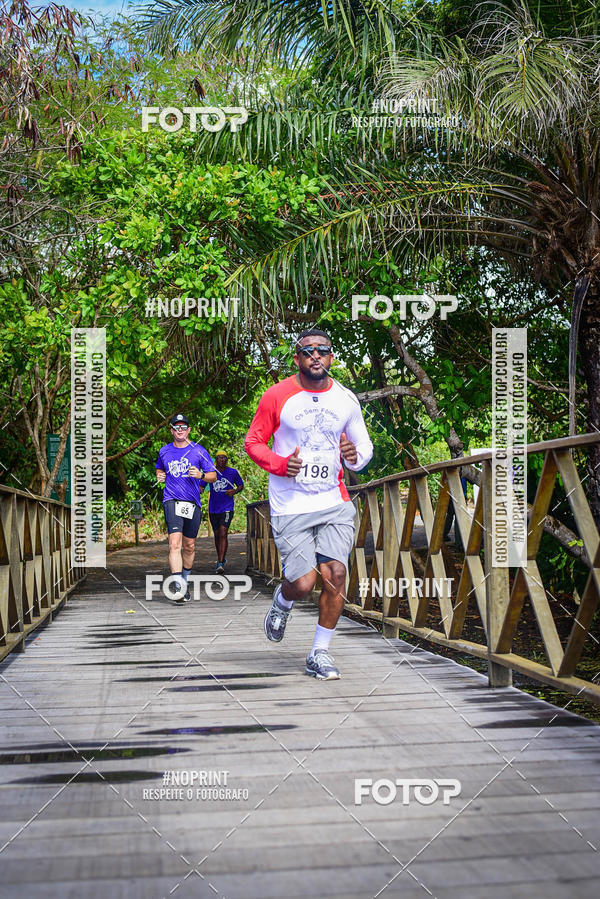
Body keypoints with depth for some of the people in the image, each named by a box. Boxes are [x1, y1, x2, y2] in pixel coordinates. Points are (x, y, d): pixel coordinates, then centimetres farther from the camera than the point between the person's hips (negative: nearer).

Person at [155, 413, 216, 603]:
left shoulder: (198, 451, 5)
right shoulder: (164, 451, 11)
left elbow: (213, 476, 7)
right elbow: (159, 469, 31)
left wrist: (200, 475, -13)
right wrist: (160, 476, 8)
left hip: (193, 502, 1)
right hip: (172, 500, -1)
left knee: (189, 547, 8)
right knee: (175, 543, -19)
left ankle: (184, 582, 27)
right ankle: (178, 586, -27)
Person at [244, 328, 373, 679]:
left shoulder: (346, 399, 6)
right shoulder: (277, 396, -4)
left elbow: (365, 445, 17)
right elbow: (253, 442, 3)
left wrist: (356, 456, -7)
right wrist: (280, 465, -15)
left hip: (334, 503, 3)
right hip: (291, 506, -3)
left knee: (336, 574, -9)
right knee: (303, 583, -9)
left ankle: (320, 653, 9)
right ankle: (282, 601, 30)